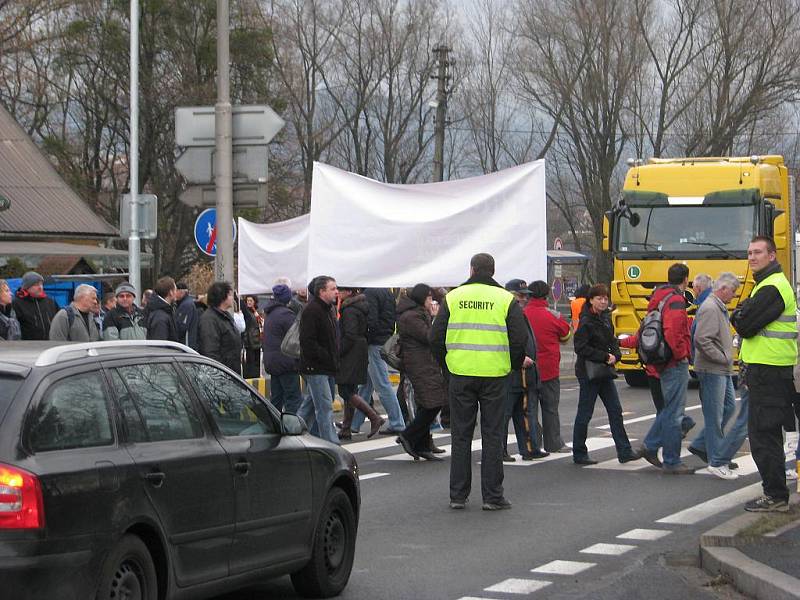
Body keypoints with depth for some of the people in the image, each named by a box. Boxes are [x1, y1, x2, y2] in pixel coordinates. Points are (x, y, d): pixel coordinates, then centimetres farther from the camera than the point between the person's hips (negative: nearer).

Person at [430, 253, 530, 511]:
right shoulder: (506, 299, 0)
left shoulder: (453, 298, 4)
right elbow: (519, 338, -4)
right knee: (492, 435, 4)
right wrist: (517, 362, 15)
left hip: (460, 374, 1)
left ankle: (458, 495, 9)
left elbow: (436, 337, 3)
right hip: (494, 374, -1)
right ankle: (492, 496, 3)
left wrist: (445, 363, 19)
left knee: (461, 435, 8)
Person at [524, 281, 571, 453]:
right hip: (549, 370, -1)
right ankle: (553, 443, 15)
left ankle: (532, 445, 4)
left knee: (529, 408, 7)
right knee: (550, 409, 10)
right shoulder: (554, 316, -8)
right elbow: (565, 337, 8)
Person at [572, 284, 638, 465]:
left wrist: (615, 355, -4)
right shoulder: (586, 321, -14)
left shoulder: (605, 318, 9)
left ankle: (624, 451, 5)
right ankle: (579, 454, 11)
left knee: (615, 410, 4)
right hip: (588, 372, -8)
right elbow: (581, 348, -19)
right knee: (585, 413, 1)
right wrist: (605, 357, -19)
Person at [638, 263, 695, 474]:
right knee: (674, 412, -4)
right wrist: (680, 354, -17)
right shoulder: (675, 301, -16)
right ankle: (672, 462, 0)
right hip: (676, 363, -10)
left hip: (663, 362, 10)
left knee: (671, 408, 19)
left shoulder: (659, 297, 14)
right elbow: (672, 331, -30)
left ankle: (650, 446, 18)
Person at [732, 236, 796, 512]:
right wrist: (745, 315, 1)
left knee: (763, 435, -8)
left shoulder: (771, 288, -16)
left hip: (768, 373, -11)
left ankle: (776, 496, -7)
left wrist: (740, 314, -2)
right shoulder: (772, 284, 19)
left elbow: (745, 326, -19)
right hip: (770, 371, 11)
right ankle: (775, 493, 21)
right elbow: (745, 326, 20)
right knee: (769, 434, 15)